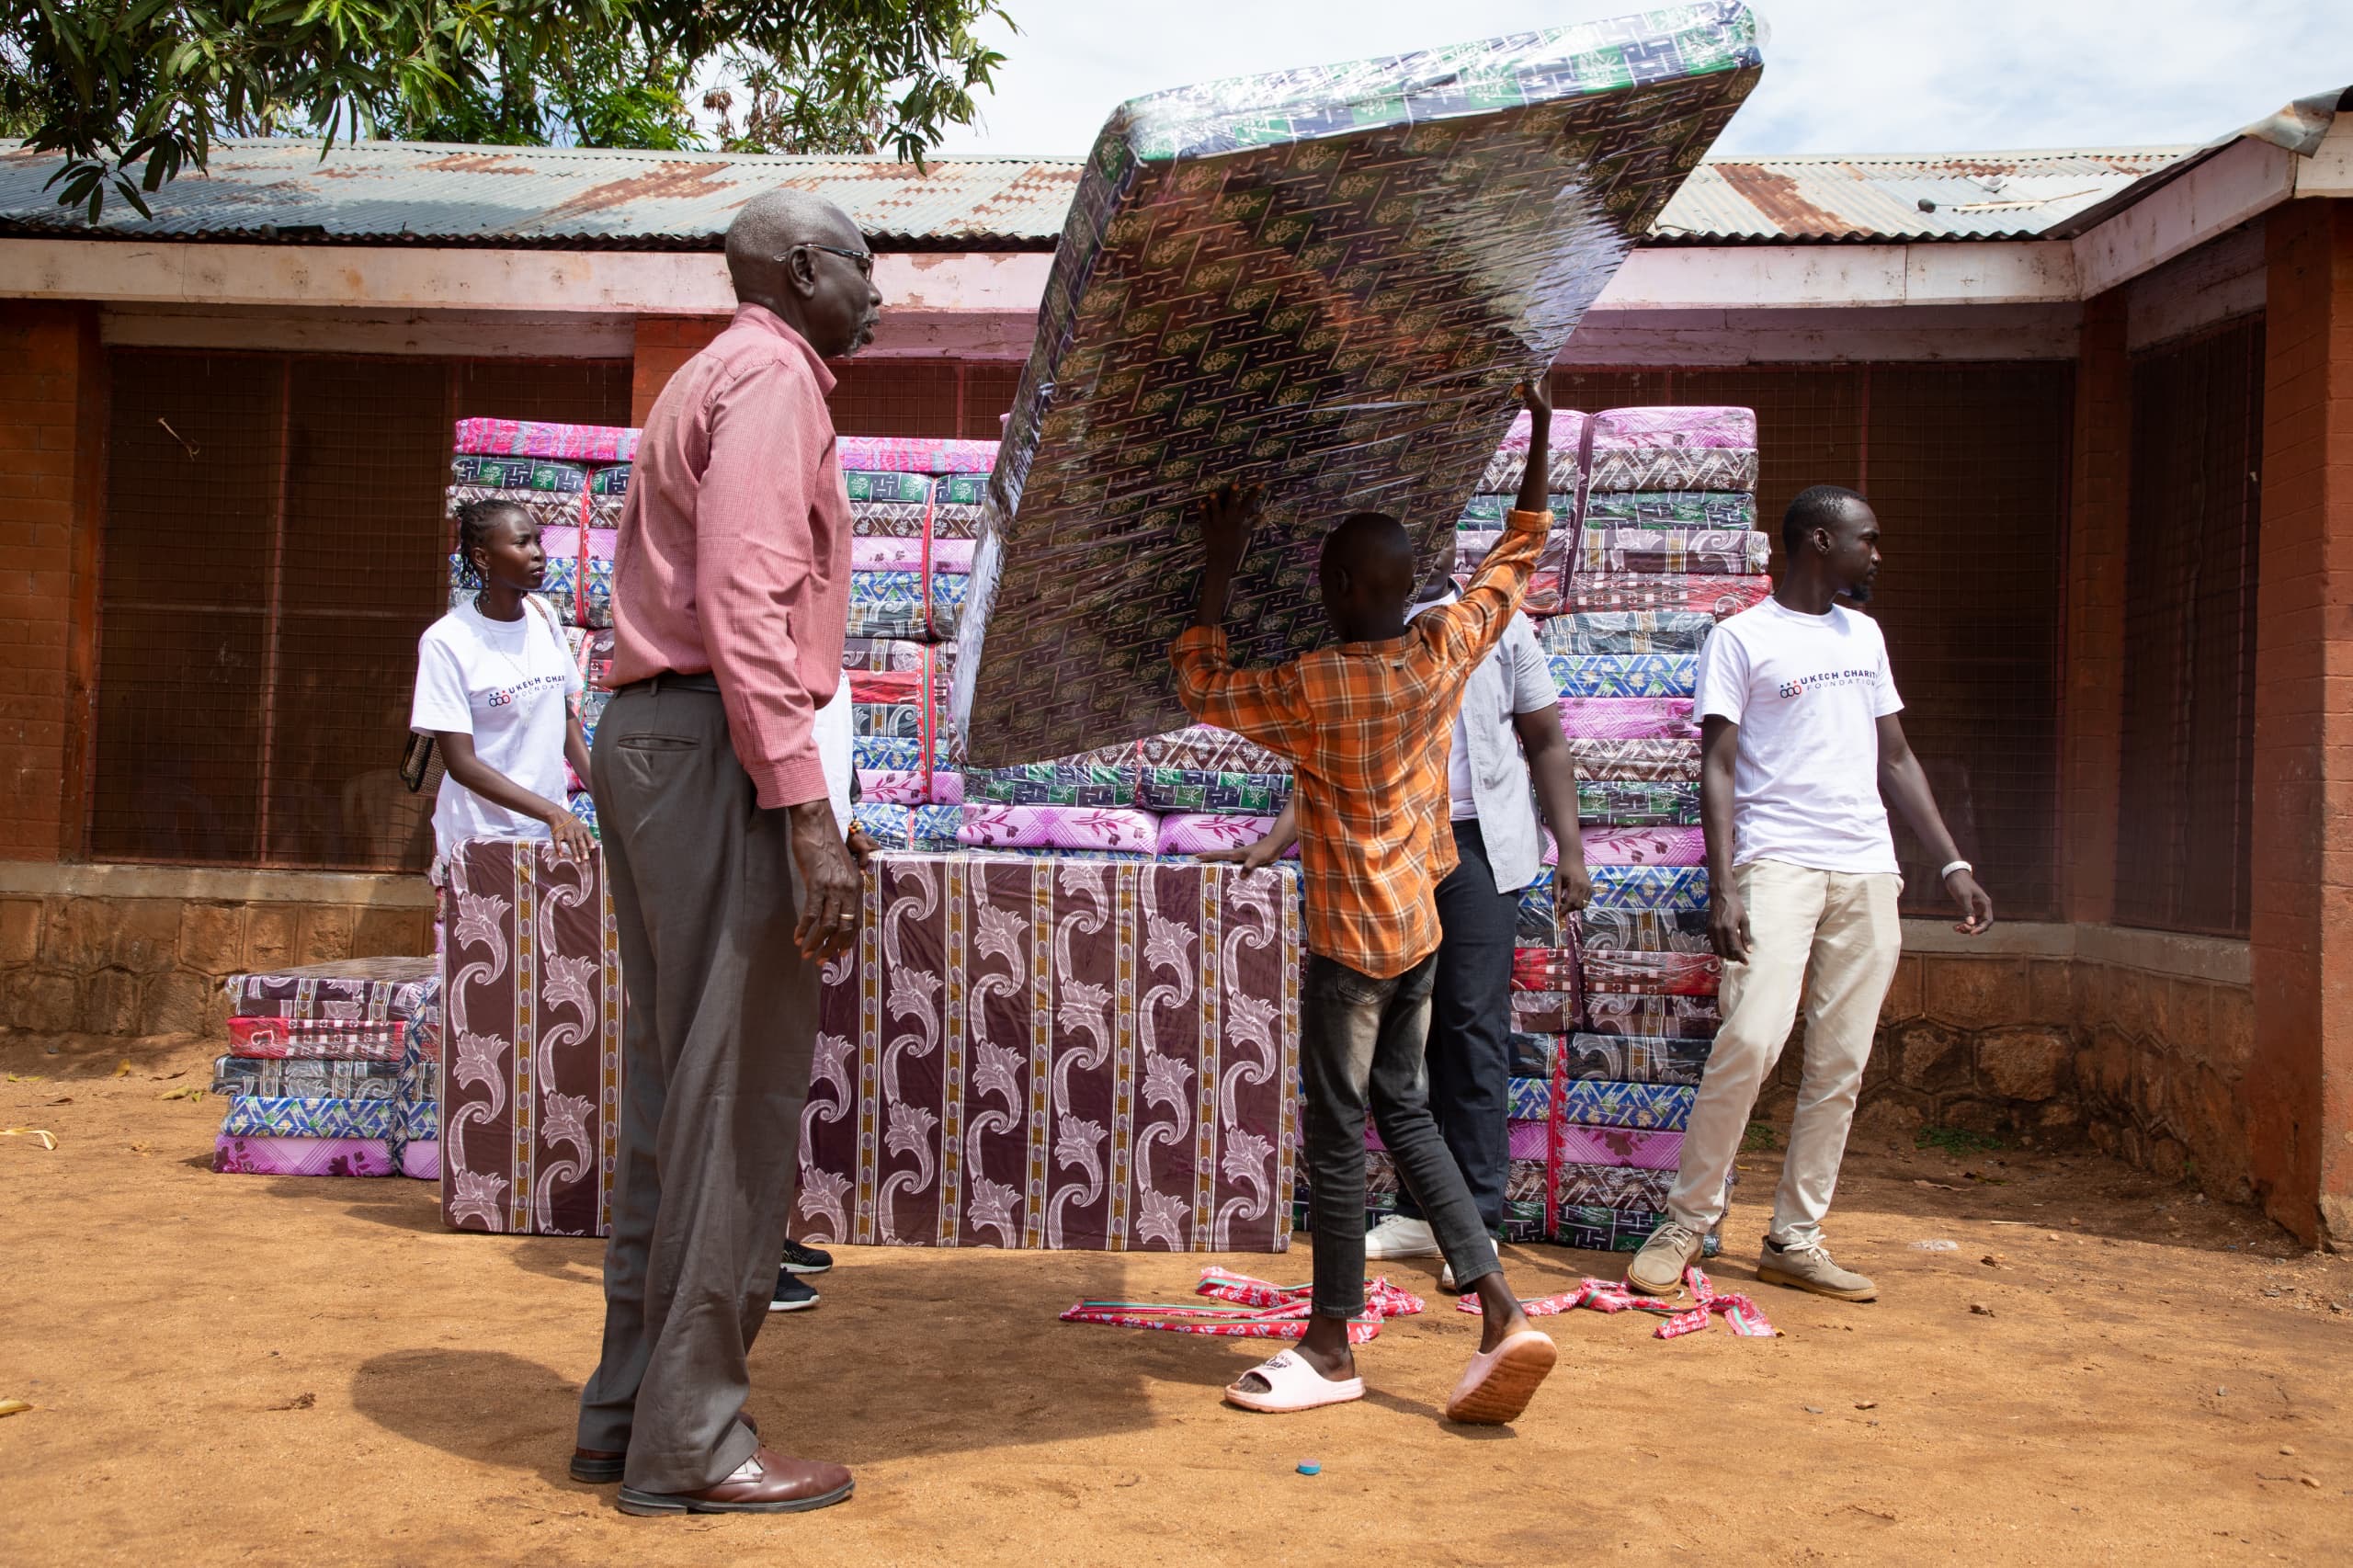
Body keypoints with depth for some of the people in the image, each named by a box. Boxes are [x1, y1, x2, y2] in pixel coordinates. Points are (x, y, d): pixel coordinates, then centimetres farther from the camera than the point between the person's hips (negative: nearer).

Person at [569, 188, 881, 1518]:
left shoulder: (717, 379, 25)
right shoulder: (771, 376, -6)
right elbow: (743, 600, -19)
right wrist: (807, 813, -24)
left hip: (653, 737, 10)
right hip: (719, 744, -10)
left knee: (681, 1084, 12)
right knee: (740, 1094, -7)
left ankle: (633, 1408, 19)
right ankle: (692, 1442, -1)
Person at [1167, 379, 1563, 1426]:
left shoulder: (1317, 685, -18)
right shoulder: (1448, 646, -2)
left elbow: (1201, 685, -4)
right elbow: (1516, 555, 14)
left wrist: (1220, 569, -1)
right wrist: (1540, 437, 20)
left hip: (1353, 933, -7)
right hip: (1420, 919, 8)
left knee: (1338, 1133, 3)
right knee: (1402, 1111, 17)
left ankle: (1331, 1349, 16)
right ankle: (1501, 1314, 10)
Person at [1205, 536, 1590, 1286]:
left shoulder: (1498, 622, 7)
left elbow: (1546, 743, 7)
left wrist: (1570, 849, -1)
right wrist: (1271, 844, -4)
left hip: (1476, 845, -3)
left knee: (1473, 1026, -6)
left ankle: (1476, 1220, -1)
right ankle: (1419, 1210, 14)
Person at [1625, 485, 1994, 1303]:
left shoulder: (1865, 636, 19)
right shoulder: (1742, 638, 0)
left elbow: (1896, 758, 21)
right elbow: (1718, 767, -6)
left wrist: (1952, 863, 14)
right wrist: (1722, 885, -16)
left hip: (1867, 869, 6)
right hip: (1779, 861, -6)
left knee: (1841, 1064, 3)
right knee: (1753, 1037, -19)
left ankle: (1795, 1239, 12)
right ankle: (1685, 1223, -5)